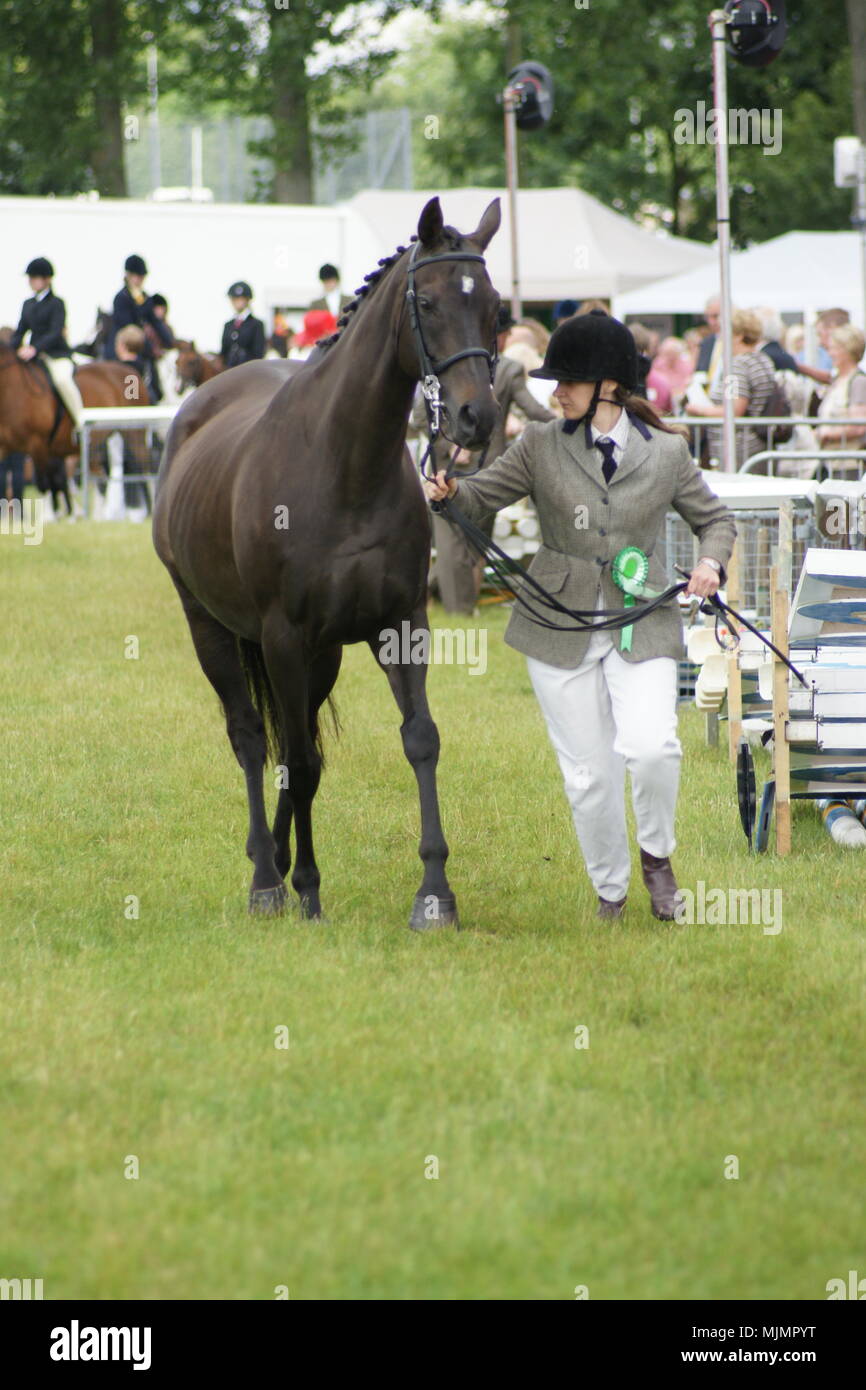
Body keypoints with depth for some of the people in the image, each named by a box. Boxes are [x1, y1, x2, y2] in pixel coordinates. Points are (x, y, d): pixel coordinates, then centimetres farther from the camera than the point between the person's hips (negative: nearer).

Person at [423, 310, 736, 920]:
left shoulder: (667, 453, 0)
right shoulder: (542, 446, 1)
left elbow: (715, 518, 12)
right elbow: (485, 494, 3)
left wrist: (711, 562, -8)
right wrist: (451, 491, -19)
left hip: (643, 625, -1)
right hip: (562, 629, 1)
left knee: (652, 748, -22)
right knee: (588, 775, 4)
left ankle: (657, 854, 7)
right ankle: (609, 890, 26)